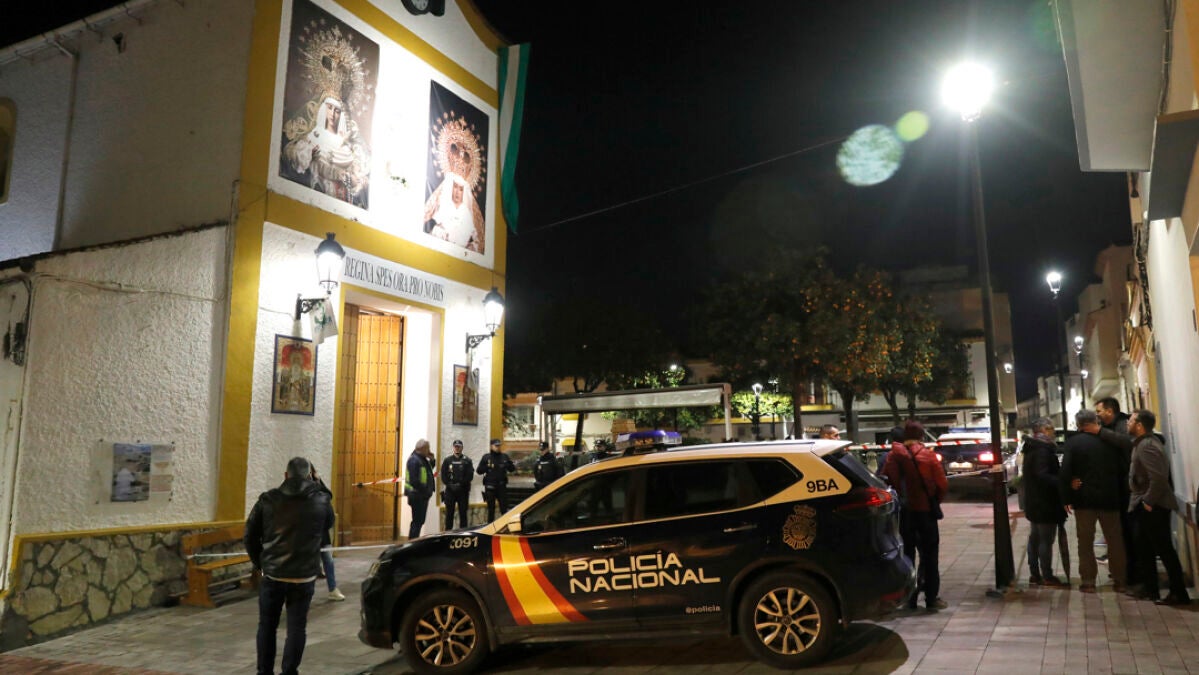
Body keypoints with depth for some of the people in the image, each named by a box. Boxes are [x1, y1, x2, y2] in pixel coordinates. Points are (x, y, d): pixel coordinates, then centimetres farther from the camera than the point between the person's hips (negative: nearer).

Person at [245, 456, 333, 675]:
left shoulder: (267, 499, -4)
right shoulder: (321, 500, -5)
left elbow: (250, 536, 2)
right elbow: (328, 525, 15)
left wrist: (260, 563, 14)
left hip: (272, 574, 1)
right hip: (304, 576, -1)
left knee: (267, 626, 16)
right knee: (297, 627, 8)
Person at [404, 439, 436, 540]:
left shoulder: (422, 459, 12)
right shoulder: (414, 460, -18)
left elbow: (428, 471, 24)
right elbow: (414, 480, -24)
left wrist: (431, 460, 7)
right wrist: (425, 490, -19)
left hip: (422, 495, 10)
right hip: (417, 495, -10)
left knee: (419, 520, 16)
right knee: (417, 521, -6)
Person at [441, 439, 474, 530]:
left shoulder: (467, 461, 3)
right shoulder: (447, 460, 7)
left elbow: (470, 476, -5)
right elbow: (443, 475, 3)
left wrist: (461, 484, -14)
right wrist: (449, 484, -10)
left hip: (463, 491, -1)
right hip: (450, 490, 1)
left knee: (463, 513, 4)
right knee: (449, 513, 5)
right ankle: (448, 532, 11)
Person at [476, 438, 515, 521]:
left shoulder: (504, 457, 8)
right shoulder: (486, 458, 3)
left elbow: (512, 469, 11)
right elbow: (478, 471, 1)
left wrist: (509, 465, -11)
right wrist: (487, 467, -15)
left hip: (502, 486, 1)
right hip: (490, 486, -1)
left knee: (504, 508, 1)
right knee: (491, 509, 6)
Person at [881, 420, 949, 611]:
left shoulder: (893, 456, -2)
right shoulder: (928, 455, -8)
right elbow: (942, 484, -8)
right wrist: (935, 501, 10)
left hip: (902, 511, 2)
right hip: (925, 510, -2)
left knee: (906, 554, 11)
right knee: (929, 556, 7)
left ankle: (909, 597, 11)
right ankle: (931, 598, 7)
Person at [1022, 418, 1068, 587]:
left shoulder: (1032, 448, 13)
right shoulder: (1043, 450, -17)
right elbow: (1043, 476, -26)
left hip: (1034, 502, 10)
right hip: (1045, 503, -10)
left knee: (1034, 538, 14)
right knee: (1046, 540, -3)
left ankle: (1034, 575, 20)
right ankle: (1047, 577, 4)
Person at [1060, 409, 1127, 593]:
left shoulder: (1073, 442, -7)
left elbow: (1065, 472, -12)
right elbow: (1122, 469, 5)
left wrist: (1066, 498, -5)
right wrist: (1120, 494, 15)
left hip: (1084, 498, -2)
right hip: (1109, 497, 2)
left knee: (1086, 541, 6)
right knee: (1115, 540, 13)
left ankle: (1088, 580, 6)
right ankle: (1120, 579, 18)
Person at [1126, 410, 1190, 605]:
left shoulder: (1146, 446, -21)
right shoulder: (1144, 442, 9)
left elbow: (1159, 477, -29)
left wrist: (1149, 501, -20)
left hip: (1153, 507, -10)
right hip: (1146, 506, 10)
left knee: (1164, 549, -3)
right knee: (1144, 547, 16)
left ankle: (1179, 593, 5)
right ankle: (1149, 589, 24)